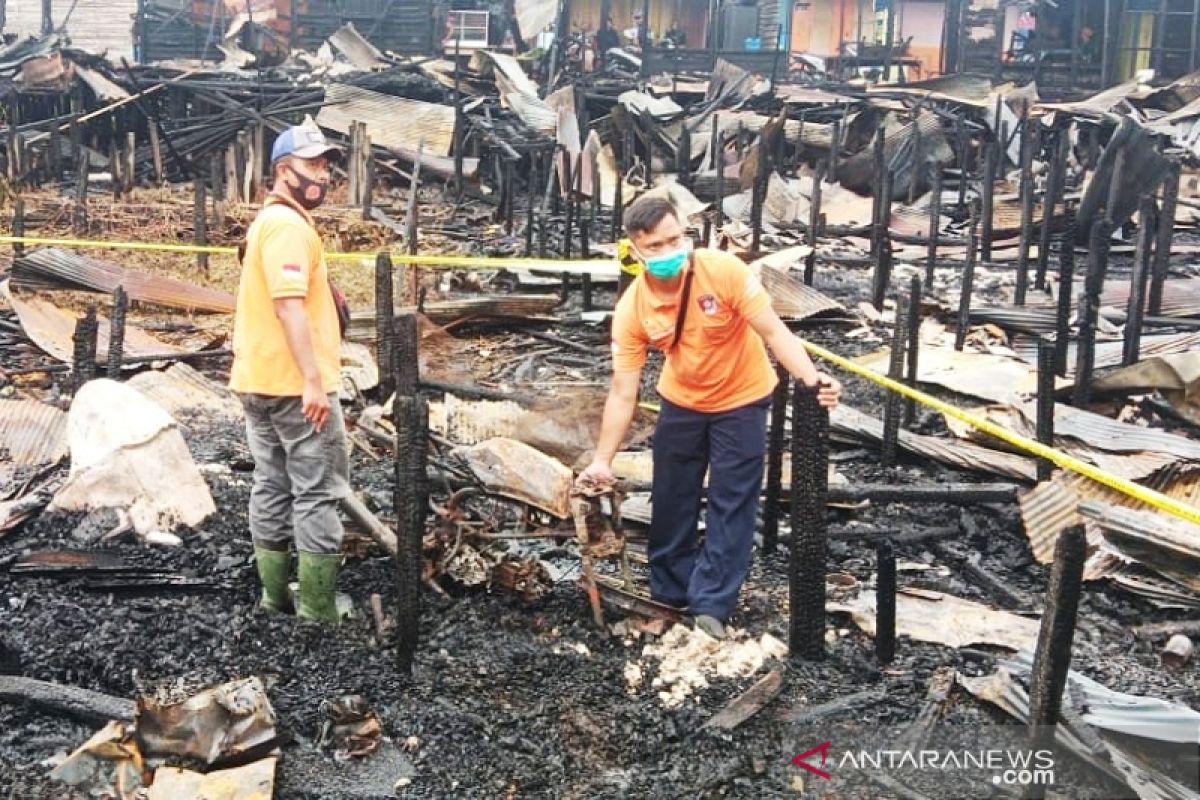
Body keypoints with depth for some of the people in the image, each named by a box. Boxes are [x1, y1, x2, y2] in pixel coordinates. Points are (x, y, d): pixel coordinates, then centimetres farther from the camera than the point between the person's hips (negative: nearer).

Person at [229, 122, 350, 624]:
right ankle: (318, 612, -1)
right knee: (318, 494, -5)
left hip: (258, 379, 10)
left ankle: (276, 595, 21)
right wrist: (313, 379, -28)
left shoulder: (268, 220, 18)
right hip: (295, 383, -10)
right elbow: (289, 303, -25)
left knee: (272, 486, 13)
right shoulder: (289, 225, -15)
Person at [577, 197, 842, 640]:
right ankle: (668, 594, 29)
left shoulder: (724, 270, -28)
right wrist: (602, 460, -19)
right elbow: (623, 392, -17)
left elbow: (772, 330, -25)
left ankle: (711, 605, 7)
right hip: (681, 401, 3)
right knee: (671, 499, 11)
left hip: (741, 400, -2)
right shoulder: (631, 309, -21)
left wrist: (811, 377, -42)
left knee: (731, 504, -1)